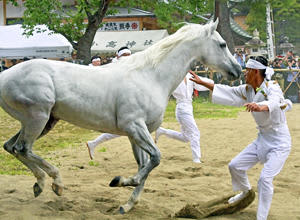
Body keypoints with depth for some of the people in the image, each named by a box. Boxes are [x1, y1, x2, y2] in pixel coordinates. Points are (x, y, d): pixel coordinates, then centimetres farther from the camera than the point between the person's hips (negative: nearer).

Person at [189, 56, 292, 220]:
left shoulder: (272, 88, -22)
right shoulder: (248, 90, 2)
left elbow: (273, 102, -44)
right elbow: (228, 92, 11)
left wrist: (261, 107, -68)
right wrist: (202, 82, 8)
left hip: (279, 142, -8)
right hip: (262, 139, 8)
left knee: (265, 179, -20)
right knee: (235, 166, 10)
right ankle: (245, 191, 39)